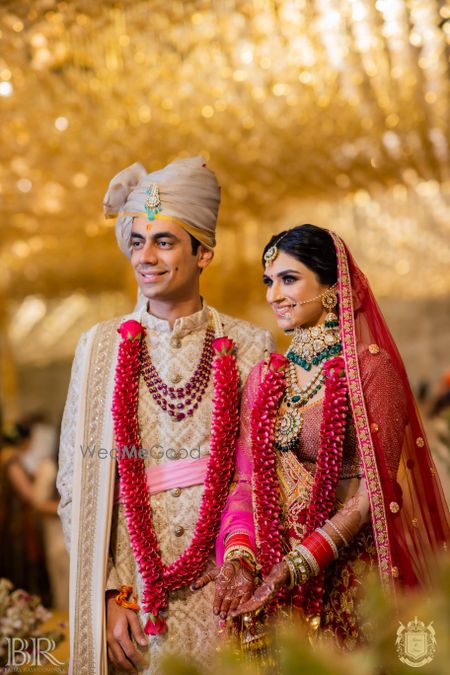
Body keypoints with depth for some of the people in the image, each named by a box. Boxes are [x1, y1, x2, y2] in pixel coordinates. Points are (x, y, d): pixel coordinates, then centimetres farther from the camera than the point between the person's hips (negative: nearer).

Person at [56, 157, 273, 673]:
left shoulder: (247, 348, 0)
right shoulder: (100, 347, 1)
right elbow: (76, 485, -1)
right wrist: (110, 593, -8)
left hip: (222, 583, 0)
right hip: (133, 581, 0)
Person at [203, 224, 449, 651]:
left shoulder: (371, 367, -10)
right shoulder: (264, 376, 6)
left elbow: (376, 488, -15)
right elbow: (245, 480, 3)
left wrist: (293, 568, -18)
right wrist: (237, 558, -14)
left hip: (350, 578, -4)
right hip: (272, 577, 5)